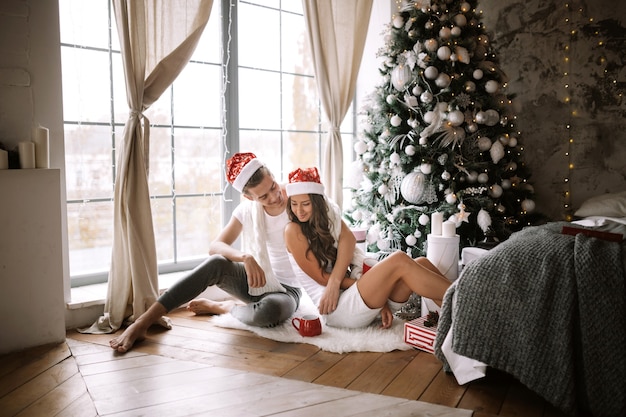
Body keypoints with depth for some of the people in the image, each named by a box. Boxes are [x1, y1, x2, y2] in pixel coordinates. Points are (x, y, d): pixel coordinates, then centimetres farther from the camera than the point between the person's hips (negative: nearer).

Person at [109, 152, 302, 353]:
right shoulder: (247, 209, -4)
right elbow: (215, 246, -12)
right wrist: (245, 258, -33)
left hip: (286, 289, -2)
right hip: (253, 279, 2)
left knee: (271, 310, -40)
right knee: (216, 263, -31)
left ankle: (224, 307, -7)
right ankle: (142, 323, -29)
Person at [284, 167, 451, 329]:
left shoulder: (329, 219, 14)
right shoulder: (293, 231, -5)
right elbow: (321, 278, -7)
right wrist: (364, 283, -9)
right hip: (337, 309, -7)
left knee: (421, 264, -9)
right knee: (399, 260, -23)